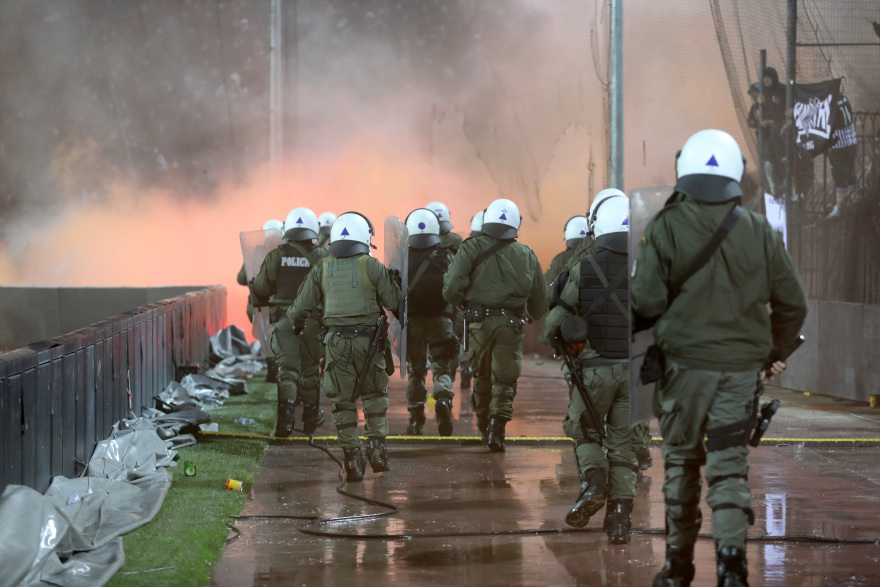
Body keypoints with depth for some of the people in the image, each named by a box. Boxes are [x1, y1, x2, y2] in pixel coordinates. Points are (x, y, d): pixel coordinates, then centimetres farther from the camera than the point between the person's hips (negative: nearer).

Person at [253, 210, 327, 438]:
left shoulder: (276, 256, -1)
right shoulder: (322, 257, -3)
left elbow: (260, 289, 4)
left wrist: (263, 301, 25)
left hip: (283, 319, 0)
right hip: (312, 321, 0)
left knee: (287, 369, -2)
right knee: (309, 369, 15)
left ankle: (286, 415, -23)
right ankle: (310, 417, 29)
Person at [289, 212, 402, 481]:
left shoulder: (322, 267, 4)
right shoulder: (372, 267, -4)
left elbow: (303, 305, 8)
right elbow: (394, 302, -2)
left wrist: (294, 321, 29)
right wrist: (394, 280, 17)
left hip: (336, 340, 1)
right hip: (368, 340, -1)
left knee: (343, 401, 8)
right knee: (374, 394, 17)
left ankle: (352, 458, 4)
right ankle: (376, 446, 6)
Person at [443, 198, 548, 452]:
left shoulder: (471, 249, -2)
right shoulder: (526, 255, 5)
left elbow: (452, 286, -12)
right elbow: (540, 298, 11)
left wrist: (461, 303, 9)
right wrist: (532, 315, 32)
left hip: (478, 322, 0)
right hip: (510, 325, 0)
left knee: (482, 375, 19)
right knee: (505, 379, 6)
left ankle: (483, 421, 32)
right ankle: (497, 426, -10)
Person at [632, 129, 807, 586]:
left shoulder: (667, 227, -9)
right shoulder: (759, 231, 0)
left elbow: (646, 300, -11)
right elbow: (792, 302, 6)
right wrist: (774, 351, 21)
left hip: (685, 362, -1)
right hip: (743, 366, 1)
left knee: (682, 462, 15)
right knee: (730, 465, 5)